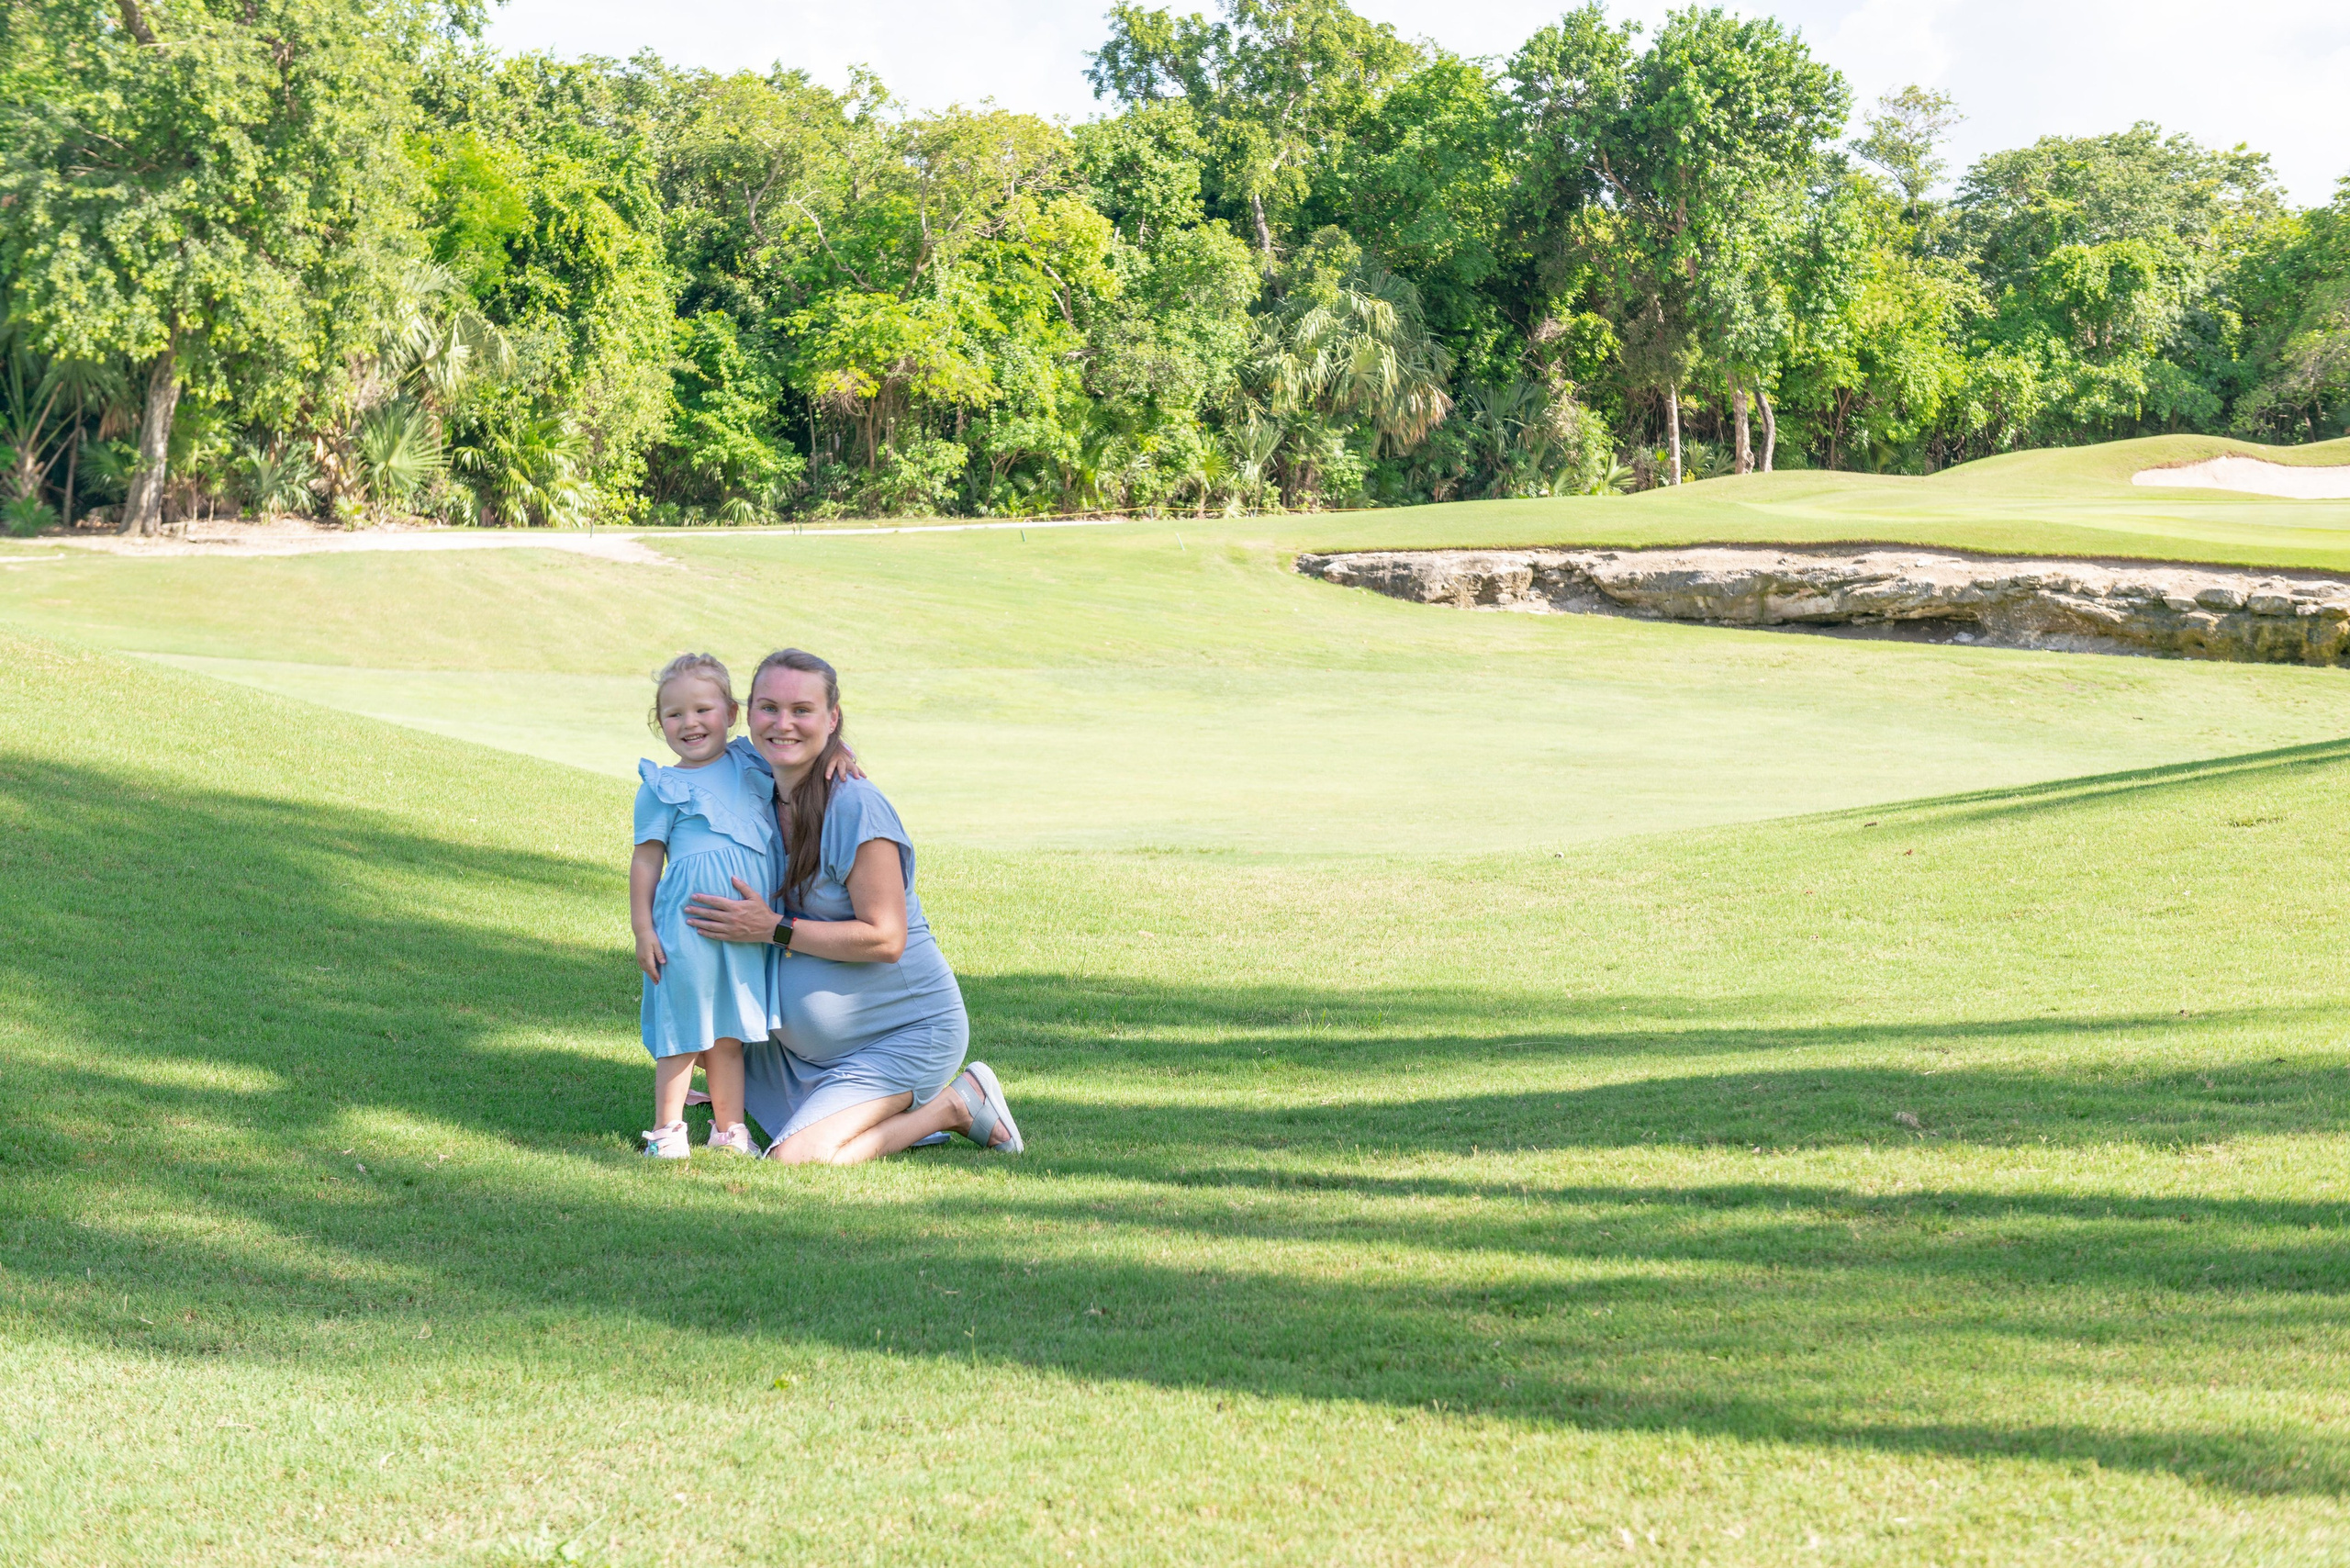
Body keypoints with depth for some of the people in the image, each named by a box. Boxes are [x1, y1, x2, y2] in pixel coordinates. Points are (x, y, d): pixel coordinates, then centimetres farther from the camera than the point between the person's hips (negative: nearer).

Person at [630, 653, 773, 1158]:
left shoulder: (752, 768, 12)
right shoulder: (661, 789, 1)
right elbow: (645, 862, 1)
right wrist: (643, 930, -4)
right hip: (688, 924, -4)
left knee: (729, 1032, 12)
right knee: (684, 1032, 0)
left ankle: (729, 1128, 22)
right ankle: (666, 1130, 11)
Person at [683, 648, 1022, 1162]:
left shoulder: (855, 807, -23)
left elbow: (885, 939, -25)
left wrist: (773, 928, -25)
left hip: (908, 1029, -9)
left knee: (798, 1158, -20)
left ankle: (954, 1105, 2)